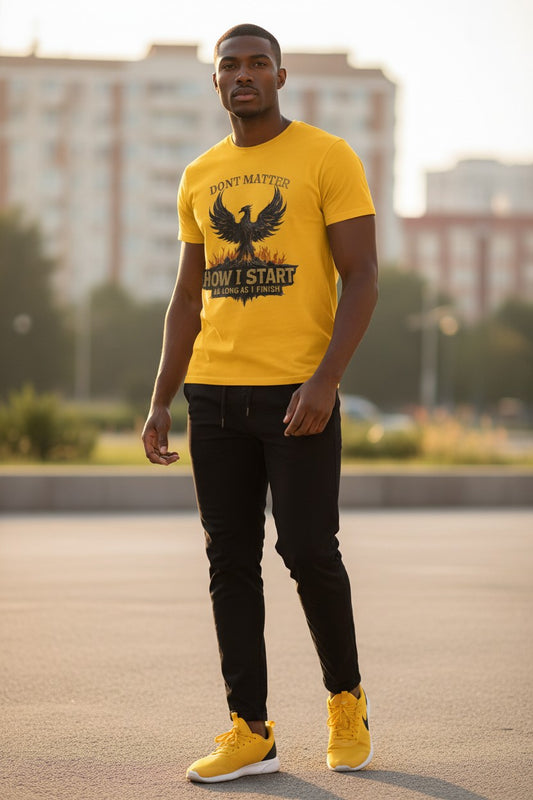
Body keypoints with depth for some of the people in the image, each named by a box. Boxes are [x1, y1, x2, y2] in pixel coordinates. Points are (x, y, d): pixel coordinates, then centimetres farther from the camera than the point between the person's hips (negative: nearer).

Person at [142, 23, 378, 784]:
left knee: (309, 552, -5)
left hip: (299, 394, -5)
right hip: (215, 393, 5)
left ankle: (346, 700, 19)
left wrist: (324, 380, -18)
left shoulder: (327, 157, -2)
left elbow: (362, 277, -7)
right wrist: (160, 403, 11)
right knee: (230, 561, 4)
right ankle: (250, 734, 10)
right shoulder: (200, 178, 14)